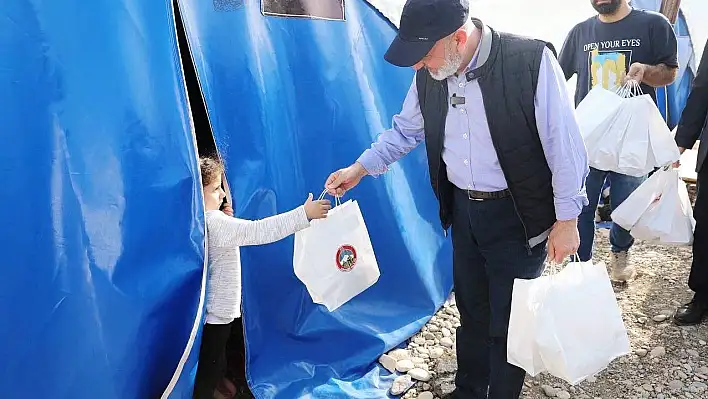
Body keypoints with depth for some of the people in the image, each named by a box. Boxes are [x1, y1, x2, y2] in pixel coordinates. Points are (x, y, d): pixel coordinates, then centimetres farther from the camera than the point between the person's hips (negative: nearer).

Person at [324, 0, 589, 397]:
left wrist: (566, 219, -12)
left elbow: (564, 145, -16)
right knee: (471, 309, 21)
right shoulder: (429, 76, -5)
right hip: (463, 210, 5)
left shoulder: (531, 61, -22)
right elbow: (404, 131, 12)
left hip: (517, 214, -5)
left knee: (510, 320, 8)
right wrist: (360, 168, 5)